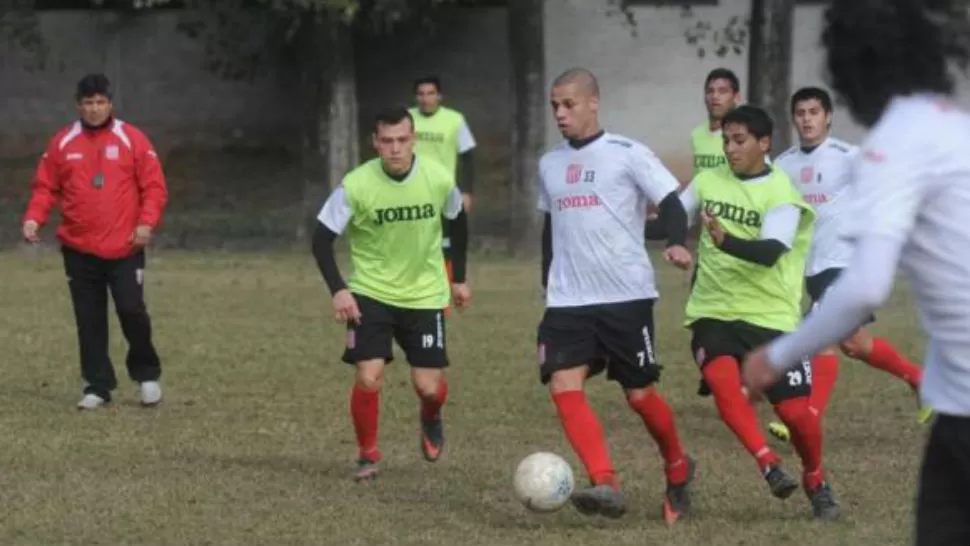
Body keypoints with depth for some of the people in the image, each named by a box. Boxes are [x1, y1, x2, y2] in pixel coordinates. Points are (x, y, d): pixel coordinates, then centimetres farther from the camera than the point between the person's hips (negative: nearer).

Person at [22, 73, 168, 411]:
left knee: (132, 310, -8)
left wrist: (147, 222, -16)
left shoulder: (132, 140, 0)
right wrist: (34, 218, -9)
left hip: (125, 248, -2)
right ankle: (98, 386, 12)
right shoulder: (62, 143, 6)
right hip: (79, 249, 2)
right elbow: (46, 187, 9)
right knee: (89, 321, 4)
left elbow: (154, 186, -1)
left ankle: (147, 374, 14)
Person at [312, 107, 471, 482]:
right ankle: (367, 454, 9)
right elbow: (322, 239, -11)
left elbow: (457, 223, 9)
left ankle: (431, 419, 36)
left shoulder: (438, 179, -12)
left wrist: (459, 279, 14)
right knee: (369, 378, -15)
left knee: (429, 387, -2)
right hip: (371, 293, -1)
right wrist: (338, 290, -23)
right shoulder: (356, 185, -19)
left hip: (425, 295, 1)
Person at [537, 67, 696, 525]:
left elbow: (671, 204, -10)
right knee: (563, 385, -17)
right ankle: (606, 485, -23)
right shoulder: (549, 165, 13)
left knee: (639, 394, 2)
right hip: (567, 301, 5)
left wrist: (676, 243, -30)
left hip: (627, 296, -5)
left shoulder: (628, 155, -5)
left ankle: (678, 471, 29)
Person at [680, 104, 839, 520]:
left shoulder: (782, 195, -10)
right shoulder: (707, 182, 5)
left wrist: (727, 241, -42)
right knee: (722, 378, -29)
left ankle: (815, 481, 23)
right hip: (713, 312, 3)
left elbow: (770, 252, -25)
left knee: (795, 410, -6)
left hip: (771, 316, -3)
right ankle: (769, 465, -23)